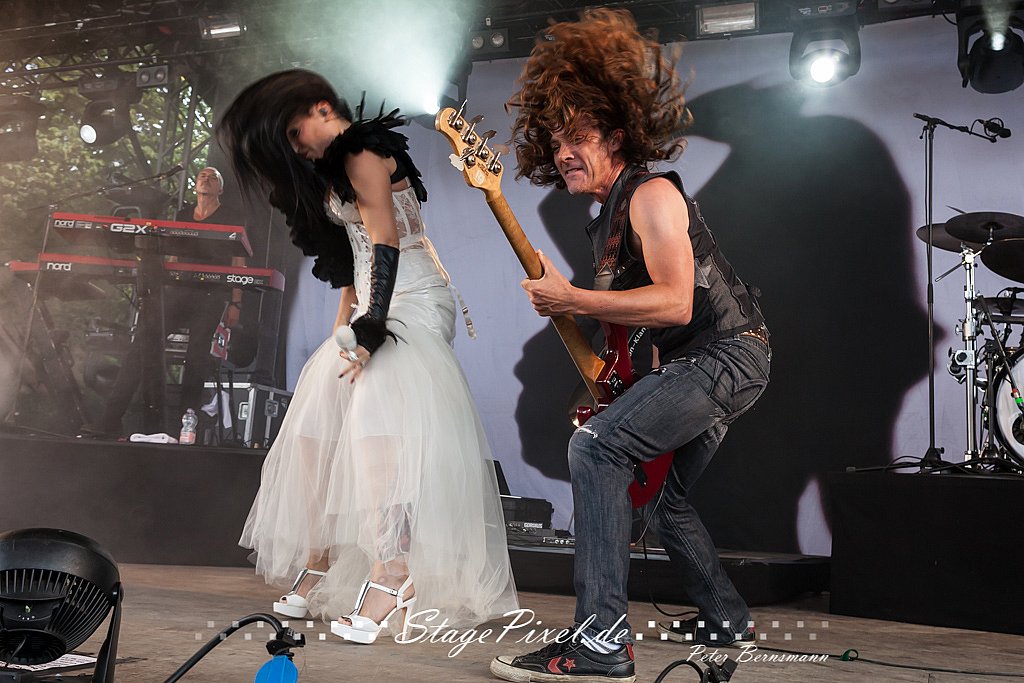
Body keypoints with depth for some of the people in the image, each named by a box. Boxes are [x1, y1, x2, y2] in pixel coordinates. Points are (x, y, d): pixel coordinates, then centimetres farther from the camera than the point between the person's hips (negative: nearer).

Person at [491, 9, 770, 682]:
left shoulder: (651, 193, -13)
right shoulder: (609, 217, 17)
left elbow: (675, 303, -25)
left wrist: (570, 299, -24)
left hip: (725, 354, -11)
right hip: (693, 361, 11)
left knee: (596, 446, -26)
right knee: (665, 498, 21)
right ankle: (727, 619, 40)